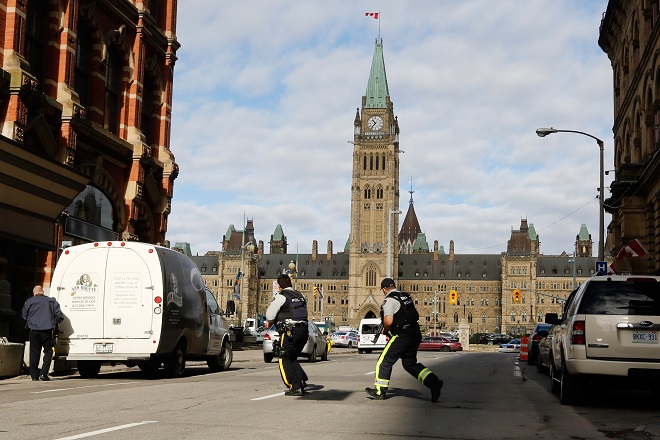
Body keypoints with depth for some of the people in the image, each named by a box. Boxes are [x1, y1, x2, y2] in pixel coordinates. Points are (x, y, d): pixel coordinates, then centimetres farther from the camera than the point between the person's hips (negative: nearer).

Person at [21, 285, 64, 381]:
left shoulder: (29, 301, 7)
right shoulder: (52, 301, 7)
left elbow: (24, 316, 14)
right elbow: (60, 316, 4)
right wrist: (54, 323, 21)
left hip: (34, 331, 1)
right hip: (47, 331, -1)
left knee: (34, 353, 8)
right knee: (48, 351, 7)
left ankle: (34, 375, 9)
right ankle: (44, 373, -4)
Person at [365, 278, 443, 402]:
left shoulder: (389, 300, -10)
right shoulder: (407, 296, 15)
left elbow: (388, 321, -21)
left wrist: (385, 331, 1)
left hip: (403, 335, -8)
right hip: (416, 333, 8)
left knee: (385, 361, 4)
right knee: (410, 363, 16)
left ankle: (380, 392, 8)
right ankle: (433, 382, 3)